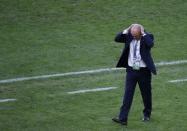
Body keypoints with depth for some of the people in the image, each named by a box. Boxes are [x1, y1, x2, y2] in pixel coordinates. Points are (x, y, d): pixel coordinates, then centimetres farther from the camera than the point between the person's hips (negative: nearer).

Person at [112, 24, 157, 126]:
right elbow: (117, 39, -6)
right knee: (128, 94, -3)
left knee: (146, 94, 12)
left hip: (144, 71, -2)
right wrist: (126, 31, -13)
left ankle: (147, 114, 34)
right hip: (131, 70, 2)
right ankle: (122, 118, -7)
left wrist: (143, 34, -24)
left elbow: (150, 44, -32)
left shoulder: (147, 37, -11)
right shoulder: (129, 36, -1)